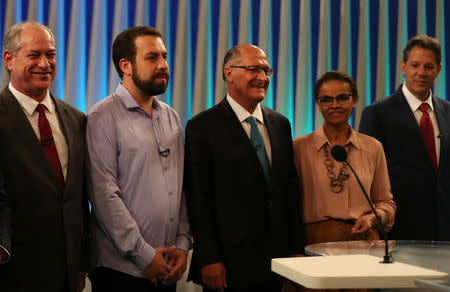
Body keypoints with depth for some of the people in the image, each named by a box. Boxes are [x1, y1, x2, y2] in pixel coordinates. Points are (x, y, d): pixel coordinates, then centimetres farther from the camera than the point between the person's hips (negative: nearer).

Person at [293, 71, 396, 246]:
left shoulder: (373, 148, 11)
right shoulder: (299, 148, 6)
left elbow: (386, 202, 19)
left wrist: (372, 218, -1)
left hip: (362, 239, 2)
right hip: (315, 242, -2)